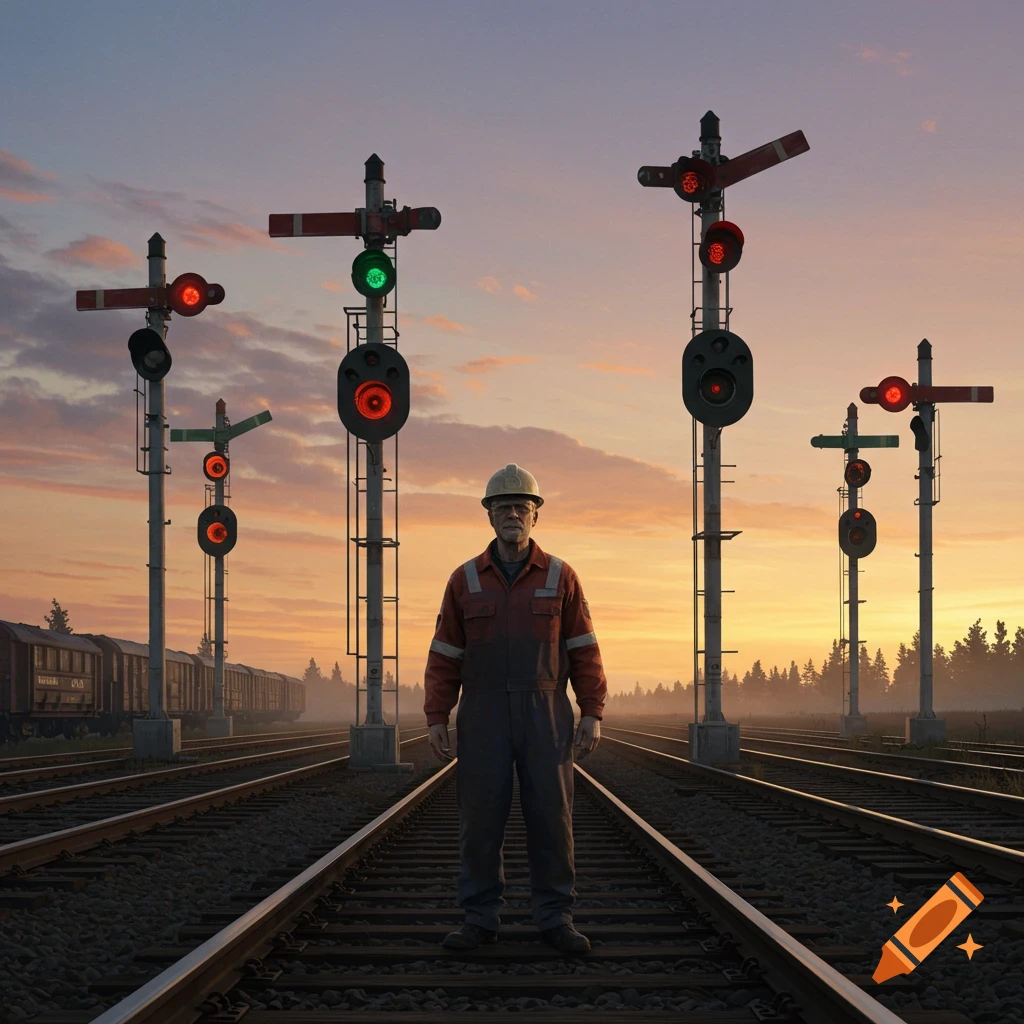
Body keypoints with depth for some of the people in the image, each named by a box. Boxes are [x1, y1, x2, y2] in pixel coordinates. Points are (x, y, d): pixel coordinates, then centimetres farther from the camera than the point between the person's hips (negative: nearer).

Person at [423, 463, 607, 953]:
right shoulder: (465, 580, 5)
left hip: (545, 716, 0)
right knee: (480, 817, -1)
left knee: (551, 815, -2)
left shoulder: (560, 577, 3)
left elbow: (583, 651, 2)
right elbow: (445, 655, 6)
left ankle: (554, 918, 7)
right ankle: (480, 919, 7)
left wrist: (592, 714, -5)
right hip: (484, 715, 1)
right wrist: (436, 719, -1)